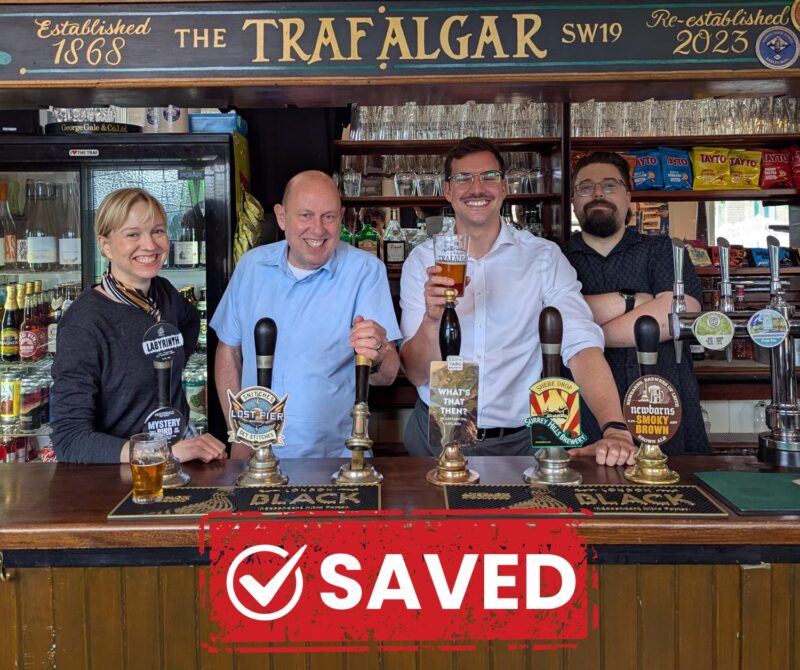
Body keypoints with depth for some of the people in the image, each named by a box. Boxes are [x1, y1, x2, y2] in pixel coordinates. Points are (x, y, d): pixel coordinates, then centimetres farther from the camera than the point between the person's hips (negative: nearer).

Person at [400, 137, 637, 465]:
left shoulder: (544, 258, -1)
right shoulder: (421, 261, 3)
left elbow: (582, 344, -13)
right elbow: (416, 374, -1)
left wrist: (615, 428, -28)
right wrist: (432, 318, -22)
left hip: (519, 438, -1)